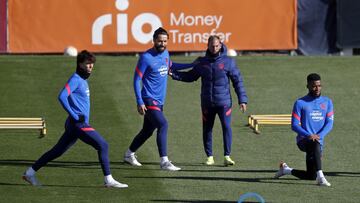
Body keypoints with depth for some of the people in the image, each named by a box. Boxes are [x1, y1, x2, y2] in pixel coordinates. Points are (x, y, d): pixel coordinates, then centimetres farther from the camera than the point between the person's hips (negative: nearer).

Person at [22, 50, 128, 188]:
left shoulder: (83, 79, 17)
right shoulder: (75, 79, -12)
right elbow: (62, 96, -23)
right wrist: (75, 116, -22)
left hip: (81, 123, 10)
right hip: (78, 124, -10)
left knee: (57, 151, 14)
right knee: (102, 145, -11)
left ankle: (30, 173, 19)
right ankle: (109, 180, -8)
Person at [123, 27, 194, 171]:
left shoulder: (165, 53, 8)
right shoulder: (146, 58, -15)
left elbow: (170, 65, 31)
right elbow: (137, 80, -13)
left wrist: (191, 65, 28)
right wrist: (139, 102, -19)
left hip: (159, 101, 8)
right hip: (149, 100, -8)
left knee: (147, 131, 16)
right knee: (163, 125, -22)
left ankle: (129, 154, 34)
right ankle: (164, 161, -24)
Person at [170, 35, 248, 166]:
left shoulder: (228, 62, -3)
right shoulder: (202, 62, 6)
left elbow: (237, 81, -1)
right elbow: (190, 77, 16)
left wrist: (242, 100, -6)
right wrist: (174, 74, 3)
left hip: (223, 102, -3)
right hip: (207, 103, 3)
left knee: (227, 127, -13)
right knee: (207, 129, 6)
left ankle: (227, 156, -9)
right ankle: (209, 157, 16)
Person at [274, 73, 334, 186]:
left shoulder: (327, 102, 10)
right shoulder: (300, 103, 0)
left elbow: (329, 123, 1)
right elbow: (294, 125, -5)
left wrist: (319, 136, -18)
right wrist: (309, 135, -22)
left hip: (319, 141, 4)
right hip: (303, 140, -4)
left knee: (311, 176, 5)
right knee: (315, 145, -41)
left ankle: (286, 169, 31)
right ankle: (320, 177, -44)